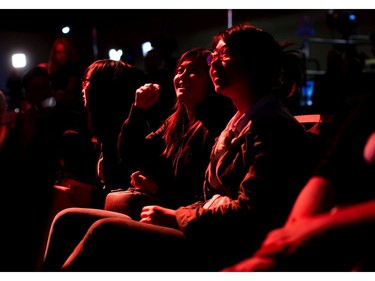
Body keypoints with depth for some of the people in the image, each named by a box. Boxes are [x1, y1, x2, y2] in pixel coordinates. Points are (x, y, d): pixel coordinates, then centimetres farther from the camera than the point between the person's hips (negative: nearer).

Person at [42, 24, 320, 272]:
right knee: (69, 221, -1)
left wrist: (176, 217, -10)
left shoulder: (273, 126, -9)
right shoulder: (240, 121, 20)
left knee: (106, 232, -27)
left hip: (230, 256, -9)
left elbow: (248, 214, -18)